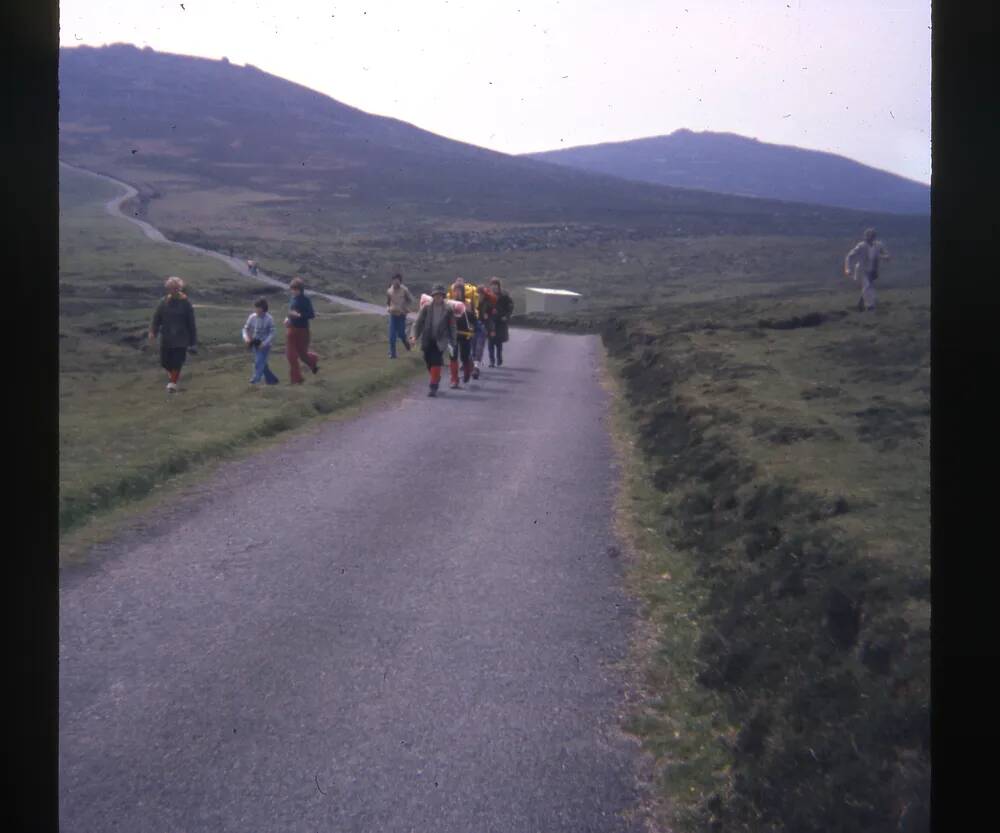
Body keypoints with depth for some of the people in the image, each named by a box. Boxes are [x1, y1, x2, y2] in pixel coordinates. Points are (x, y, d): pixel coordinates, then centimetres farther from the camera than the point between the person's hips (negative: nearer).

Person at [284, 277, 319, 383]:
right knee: (291, 355, 3)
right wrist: (288, 319, 6)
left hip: (302, 330, -6)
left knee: (302, 353, 7)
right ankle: (296, 378, 12)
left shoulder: (306, 300, -12)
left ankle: (313, 360, 42)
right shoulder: (293, 299, 6)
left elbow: (312, 315, -17)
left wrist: (299, 315, -28)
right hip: (291, 329, 6)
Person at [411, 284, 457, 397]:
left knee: (436, 364, -10)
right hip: (427, 340, 3)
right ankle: (436, 379, 36)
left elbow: (453, 327, 3)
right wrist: (415, 336, -7)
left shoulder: (448, 311, -2)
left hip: (440, 341, -2)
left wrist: (452, 343, 1)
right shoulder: (426, 308, 1)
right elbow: (418, 323, 4)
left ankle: (433, 387, -6)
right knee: (429, 363, 10)